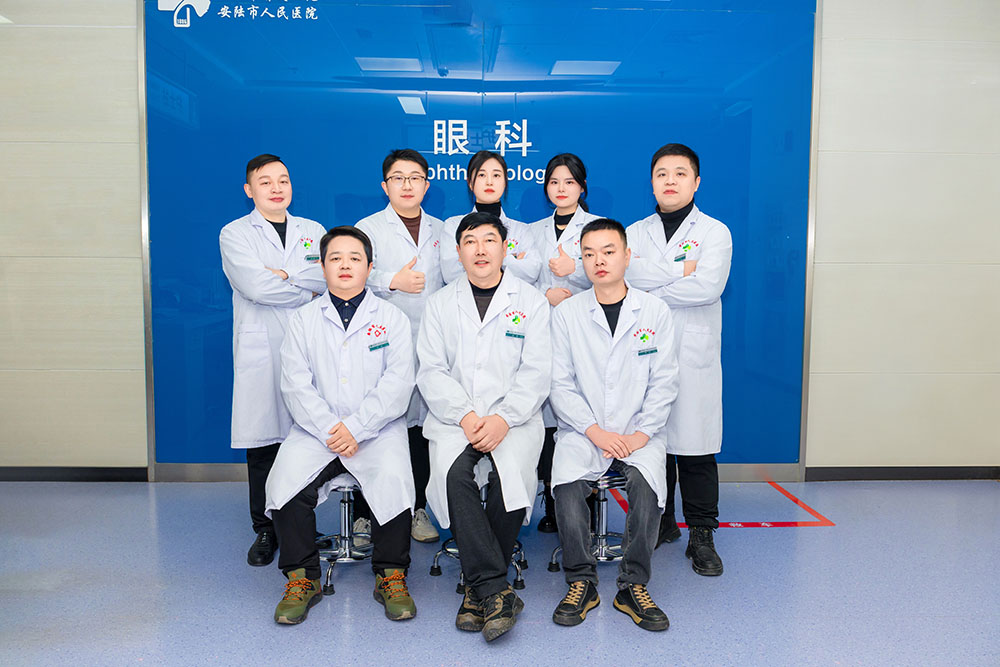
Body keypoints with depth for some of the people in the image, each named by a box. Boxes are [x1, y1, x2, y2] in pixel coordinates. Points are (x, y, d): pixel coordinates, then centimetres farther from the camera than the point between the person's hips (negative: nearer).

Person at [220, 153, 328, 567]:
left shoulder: (313, 231, 17)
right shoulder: (235, 234, 7)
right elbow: (255, 287, -11)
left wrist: (284, 275, -10)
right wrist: (310, 292, -4)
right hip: (261, 352, -2)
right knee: (262, 443, 0)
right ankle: (265, 530, 15)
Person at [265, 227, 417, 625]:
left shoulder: (392, 318, 8)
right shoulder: (303, 320, 12)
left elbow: (397, 383, -4)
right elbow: (295, 384, 1)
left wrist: (355, 427, -16)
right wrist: (328, 429, -14)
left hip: (378, 429, -1)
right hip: (316, 428, 2)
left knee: (393, 478, -28)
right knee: (285, 479, -23)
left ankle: (391, 576, -6)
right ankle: (302, 578, -3)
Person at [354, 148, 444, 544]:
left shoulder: (441, 230, 18)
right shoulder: (367, 228, 7)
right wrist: (392, 281, -13)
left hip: (430, 344, 3)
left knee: (421, 423, 5)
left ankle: (417, 509, 18)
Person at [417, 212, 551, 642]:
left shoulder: (530, 301, 9)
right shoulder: (441, 303, 14)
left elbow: (537, 372, 0)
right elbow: (431, 371, 5)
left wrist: (503, 419, -15)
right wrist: (465, 415, -12)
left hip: (513, 417, -1)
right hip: (454, 416, 1)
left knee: (513, 475, -28)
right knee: (452, 473, -28)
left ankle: (479, 586, -7)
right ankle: (496, 591, -20)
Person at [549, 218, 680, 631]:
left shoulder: (655, 312, 5)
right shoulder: (566, 313, 4)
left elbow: (663, 383, 2)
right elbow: (560, 384, -1)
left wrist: (640, 435, -11)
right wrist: (595, 431, -12)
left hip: (639, 431, 0)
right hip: (583, 430, 0)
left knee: (647, 482, -28)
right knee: (567, 482, -27)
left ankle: (633, 586, -8)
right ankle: (581, 582, -6)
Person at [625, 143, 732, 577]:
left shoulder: (714, 232, 5)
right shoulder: (635, 232, 14)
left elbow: (707, 286, -13)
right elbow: (623, 274, -7)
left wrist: (648, 294, -7)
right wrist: (678, 271, -12)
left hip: (694, 356, -2)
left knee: (695, 446, -1)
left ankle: (701, 535, 11)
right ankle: (659, 522, 24)